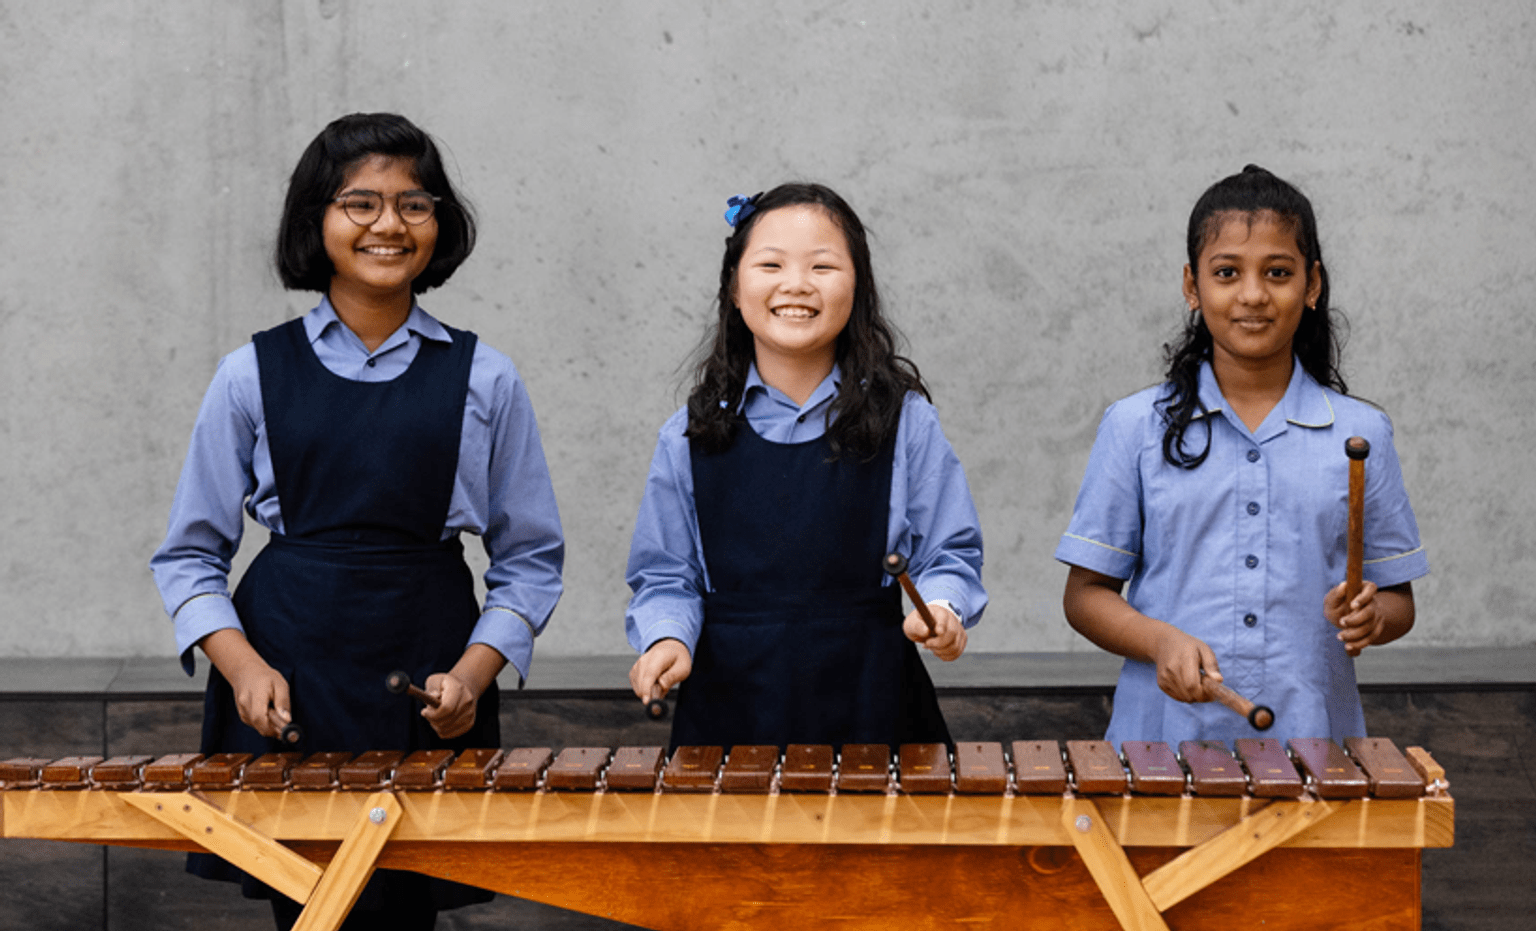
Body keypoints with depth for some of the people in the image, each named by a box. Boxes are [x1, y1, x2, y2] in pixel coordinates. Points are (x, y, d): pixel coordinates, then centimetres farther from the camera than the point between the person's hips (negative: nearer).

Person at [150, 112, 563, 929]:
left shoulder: (483, 381, 6)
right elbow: (190, 555, 7)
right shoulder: (254, 375, 5)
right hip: (284, 690, 0)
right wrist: (242, 666, -9)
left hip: (428, 697, 0)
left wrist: (471, 674, -8)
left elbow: (529, 556, 8)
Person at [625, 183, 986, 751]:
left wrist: (942, 609, -16)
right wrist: (667, 638, -10)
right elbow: (666, 575, 8)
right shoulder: (691, 437, 3)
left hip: (870, 707, -1)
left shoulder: (907, 424, 0)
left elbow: (949, 555, 4)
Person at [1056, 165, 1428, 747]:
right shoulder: (1136, 429, 1)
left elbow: (1397, 598, 9)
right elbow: (1086, 593, 2)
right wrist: (1160, 640, -15)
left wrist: (1371, 616, -13)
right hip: (1165, 739, 0)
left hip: (1312, 738, 1)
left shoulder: (1360, 435, 4)